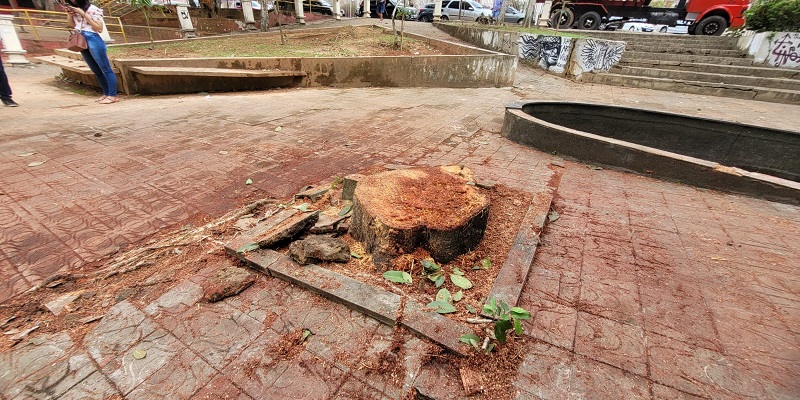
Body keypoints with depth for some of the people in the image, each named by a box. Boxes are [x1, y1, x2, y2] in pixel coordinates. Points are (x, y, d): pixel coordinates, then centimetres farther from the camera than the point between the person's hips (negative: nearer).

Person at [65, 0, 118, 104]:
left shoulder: (93, 9, -5)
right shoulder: (75, 10, 15)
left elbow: (99, 28, -12)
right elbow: (72, 26, 19)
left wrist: (83, 14, -12)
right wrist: (70, 14, 4)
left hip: (93, 40, -8)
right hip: (82, 42, 8)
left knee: (105, 69, -8)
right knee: (96, 71, 9)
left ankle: (113, 95, -10)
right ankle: (106, 94, 13)